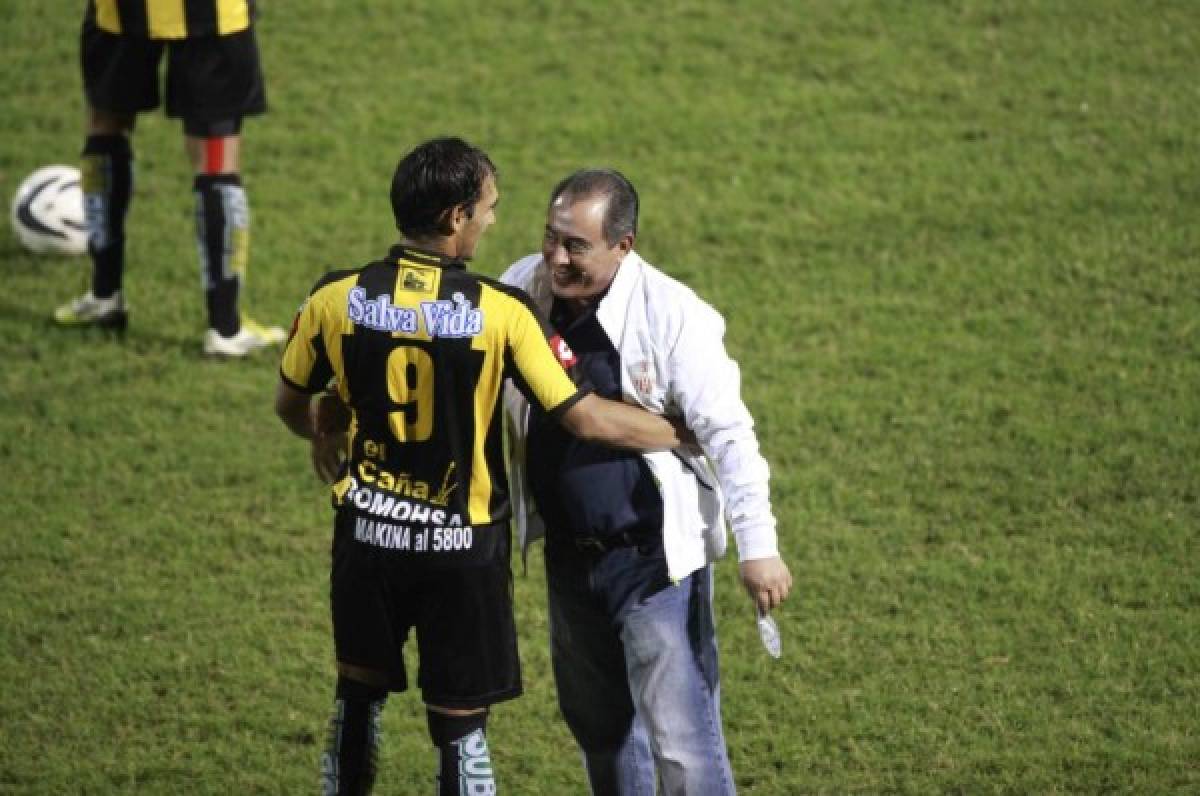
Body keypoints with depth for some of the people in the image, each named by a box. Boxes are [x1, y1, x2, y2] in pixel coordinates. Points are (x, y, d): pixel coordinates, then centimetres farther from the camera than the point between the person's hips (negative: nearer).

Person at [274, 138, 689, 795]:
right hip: (463, 546, -3)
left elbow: (290, 407, 7)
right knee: (460, 728, 8)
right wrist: (687, 434, -1)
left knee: (358, 698, 21)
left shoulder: (335, 301, -9)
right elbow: (585, 419, -16)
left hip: (367, 534, 3)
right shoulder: (501, 313, -18)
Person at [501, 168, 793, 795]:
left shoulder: (672, 316, -20)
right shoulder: (524, 288, -5)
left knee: (683, 741, -9)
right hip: (569, 552, 6)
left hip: (656, 555, -6)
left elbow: (728, 434, -18)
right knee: (598, 726, 21)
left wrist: (757, 546, -22)